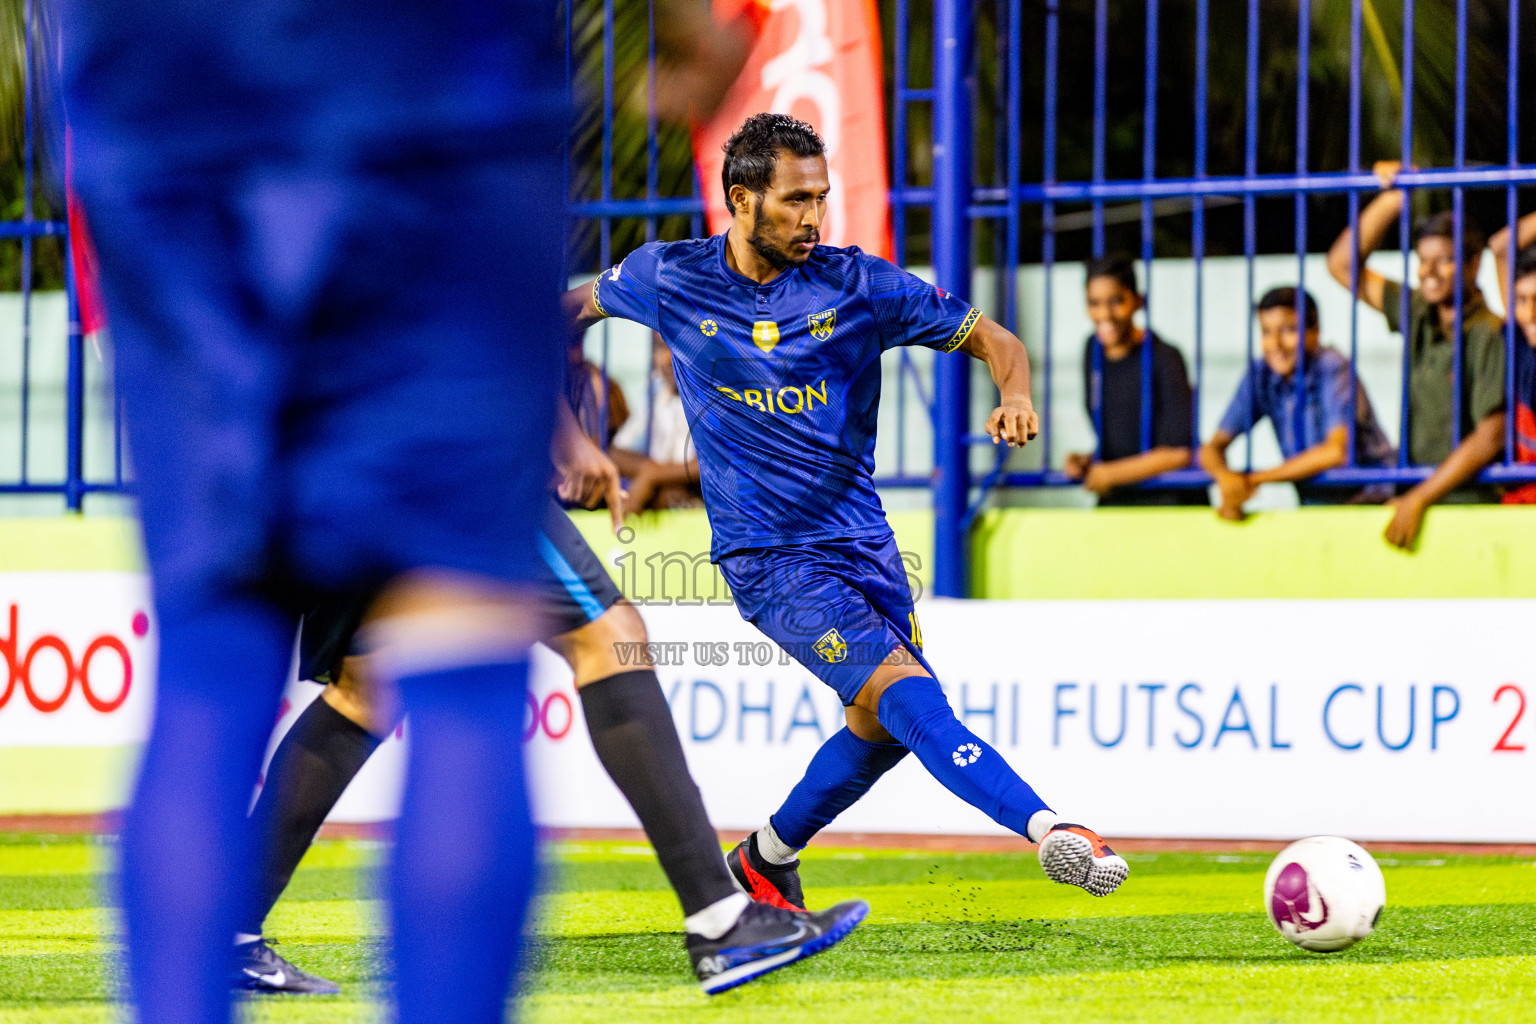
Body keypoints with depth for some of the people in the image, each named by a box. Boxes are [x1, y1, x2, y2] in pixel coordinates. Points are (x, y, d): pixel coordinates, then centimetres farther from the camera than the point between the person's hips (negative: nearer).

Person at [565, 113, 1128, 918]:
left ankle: (767, 861, 30)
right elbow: (583, 303, 17)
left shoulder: (857, 284, -4)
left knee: (883, 727, 8)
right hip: (766, 557, -4)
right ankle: (1047, 829, -33)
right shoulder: (672, 279, -4)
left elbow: (990, 339, -2)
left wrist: (1015, 392, -22)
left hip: (861, 540, 4)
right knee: (907, 693, -21)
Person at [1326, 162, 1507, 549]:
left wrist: (1418, 499, -13)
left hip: (1470, 502, -7)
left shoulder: (1488, 336, -9)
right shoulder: (1417, 316, 12)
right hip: (1419, 491, 7)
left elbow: (1490, 439, -13)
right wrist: (1393, 197, 12)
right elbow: (1343, 265, 22)